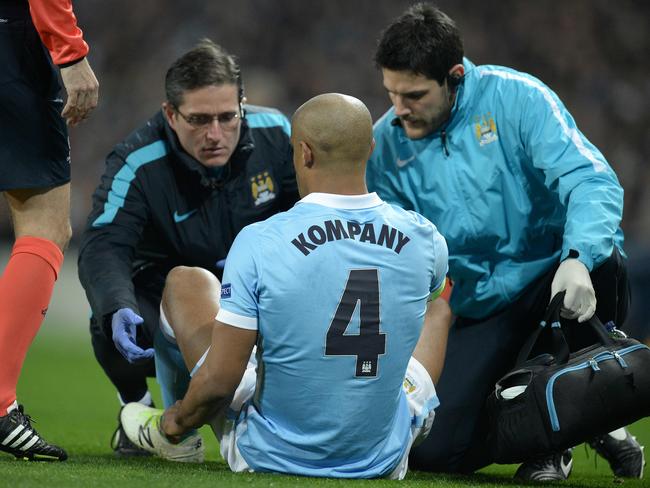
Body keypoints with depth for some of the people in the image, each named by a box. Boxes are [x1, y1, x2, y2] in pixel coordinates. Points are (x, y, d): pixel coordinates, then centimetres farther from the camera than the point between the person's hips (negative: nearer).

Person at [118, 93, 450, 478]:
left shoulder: (258, 243, -21)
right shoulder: (424, 240, -11)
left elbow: (218, 380, -18)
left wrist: (178, 421, 5)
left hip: (271, 456, -2)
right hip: (384, 459, 2)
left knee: (186, 282, 18)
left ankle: (175, 438, 38)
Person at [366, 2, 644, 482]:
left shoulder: (515, 97, -12)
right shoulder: (386, 143, -1)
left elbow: (591, 181, -22)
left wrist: (577, 259, -40)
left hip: (552, 277, -2)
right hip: (475, 312, 3)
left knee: (604, 261, -38)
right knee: (431, 450, -16)